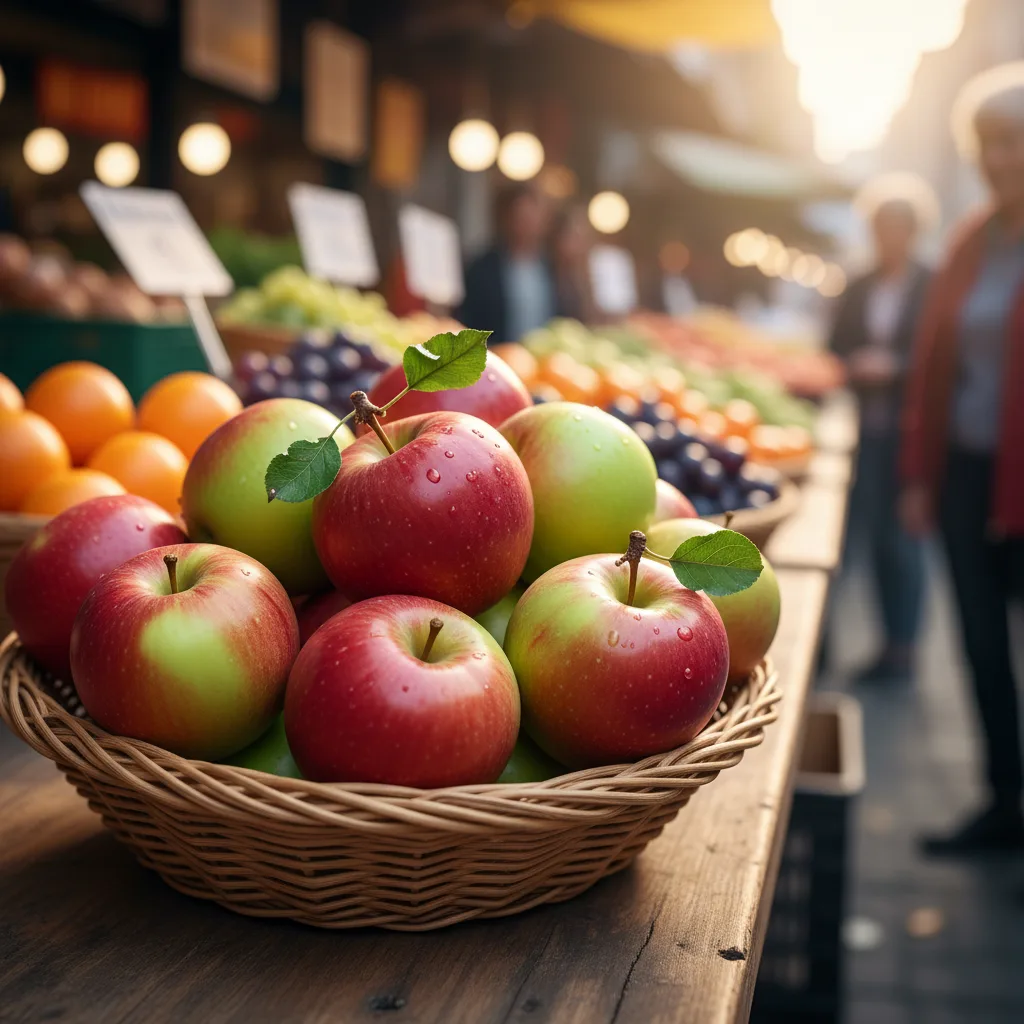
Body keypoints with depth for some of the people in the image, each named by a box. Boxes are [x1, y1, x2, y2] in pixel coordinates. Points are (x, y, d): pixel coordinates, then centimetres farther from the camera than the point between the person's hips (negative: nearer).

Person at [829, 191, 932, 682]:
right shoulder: (859, 289, 13)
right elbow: (837, 349, 16)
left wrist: (894, 366, -16)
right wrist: (854, 367, -4)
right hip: (868, 429, 4)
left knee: (902, 537, -2)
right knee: (877, 535, 6)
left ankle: (904, 648, 8)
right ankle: (891, 640, 16)